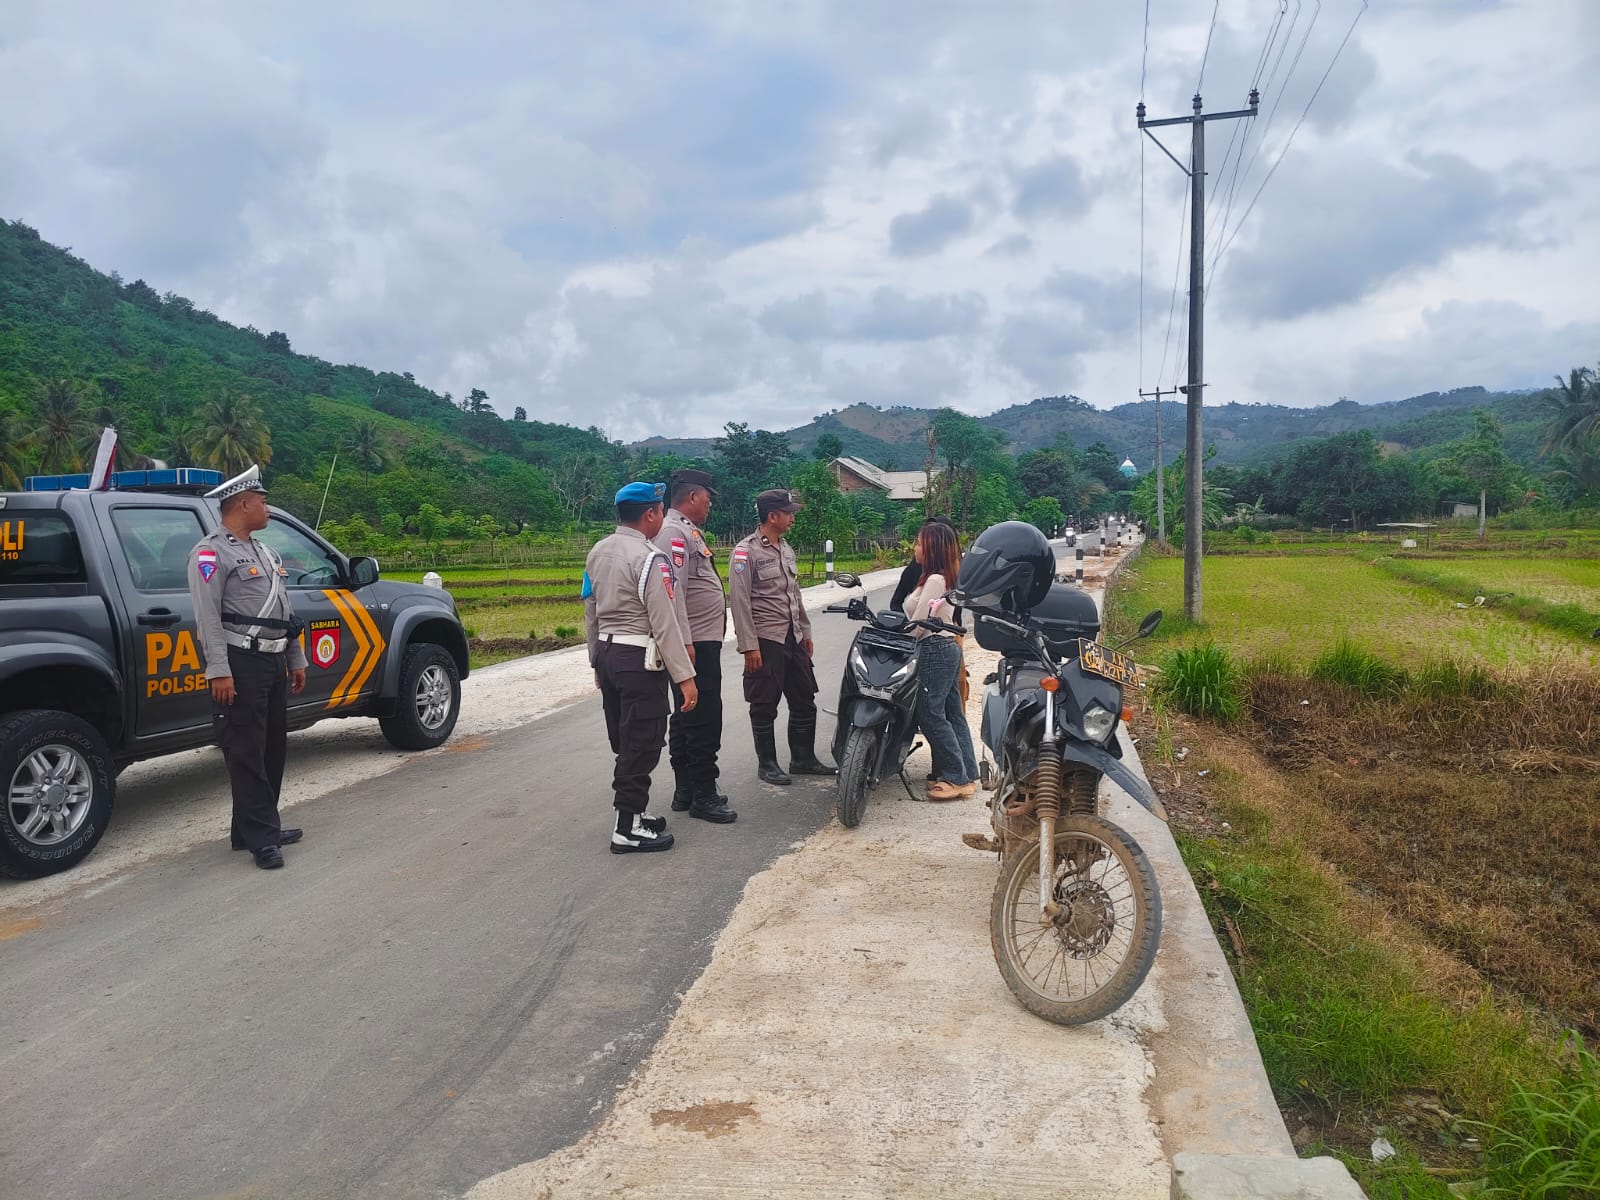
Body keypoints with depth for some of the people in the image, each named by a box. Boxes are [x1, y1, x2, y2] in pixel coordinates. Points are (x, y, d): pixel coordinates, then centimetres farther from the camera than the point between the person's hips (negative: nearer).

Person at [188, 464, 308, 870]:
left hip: (274, 662, 9)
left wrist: (296, 659, 20)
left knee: (273, 749, 12)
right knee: (247, 754, -5)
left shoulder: (265, 552, 20)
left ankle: (253, 829, 22)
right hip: (241, 664, -9)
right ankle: (261, 838, -3)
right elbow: (208, 617, -15)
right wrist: (219, 671, -21)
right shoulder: (211, 552, -7)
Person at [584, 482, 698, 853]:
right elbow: (664, 623, -19)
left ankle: (632, 812, 27)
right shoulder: (649, 558, -16)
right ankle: (628, 829, 2)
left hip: (607, 653, 9)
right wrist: (685, 676, -17)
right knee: (641, 744, -2)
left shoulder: (598, 552, 10)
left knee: (624, 741, 17)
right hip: (640, 659, -9)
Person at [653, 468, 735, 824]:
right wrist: (685, 642, -26)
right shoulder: (674, 532, -15)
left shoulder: (688, 530, 18)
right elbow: (673, 589, -24)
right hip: (695, 644, -11)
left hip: (701, 642, 11)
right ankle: (703, 796, 0)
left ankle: (685, 790, 23)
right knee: (703, 721, -6)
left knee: (686, 718, 15)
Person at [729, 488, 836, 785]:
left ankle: (803, 759, 24)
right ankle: (767, 764, 14)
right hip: (765, 641, -8)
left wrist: (806, 632, 20)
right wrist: (749, 646, -19)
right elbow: (740, 601, -16)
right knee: (765, 707, 2)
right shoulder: (746, 551, -11)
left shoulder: (786, 549, 14)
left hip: (793, 638, 8)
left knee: (804, 702, 12)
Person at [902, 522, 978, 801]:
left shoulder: (934, 580, -16)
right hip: (948, 646, 10)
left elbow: (917, 624, -15)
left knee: (931, 714, -7)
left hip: (935, 651, -10)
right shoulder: (946, 577, 14)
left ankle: (956, 778, -4)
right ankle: (967, 775, 15)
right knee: (953, 713, 11)